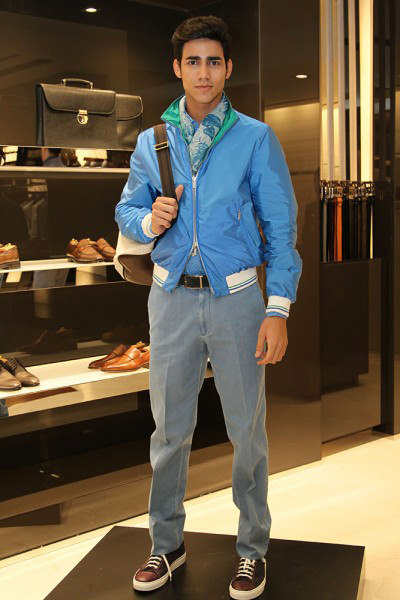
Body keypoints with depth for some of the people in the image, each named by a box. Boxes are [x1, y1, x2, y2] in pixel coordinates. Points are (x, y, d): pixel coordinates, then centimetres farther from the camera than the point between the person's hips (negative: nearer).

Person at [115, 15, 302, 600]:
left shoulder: (256, 139, 0)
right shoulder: (151, 141, 8)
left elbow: (281, 227, -2)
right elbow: (127, 210, 13)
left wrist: (278, 309, -10)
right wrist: (150, 221, -12)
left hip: (236, 297, -2)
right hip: (172, 295, 2)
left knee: (247, 427, 6)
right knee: (169, 426, 10)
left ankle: (253, 548, 23)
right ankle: (167, 544, 27)